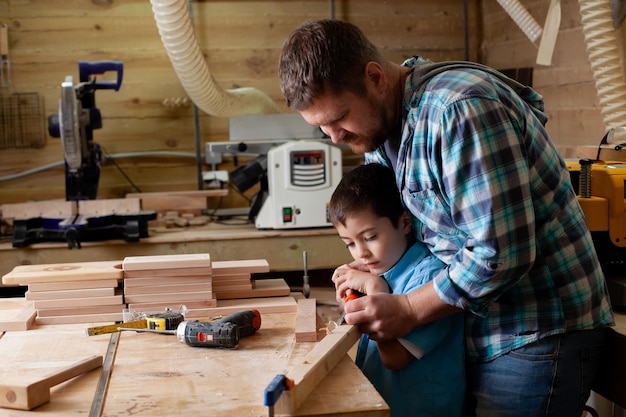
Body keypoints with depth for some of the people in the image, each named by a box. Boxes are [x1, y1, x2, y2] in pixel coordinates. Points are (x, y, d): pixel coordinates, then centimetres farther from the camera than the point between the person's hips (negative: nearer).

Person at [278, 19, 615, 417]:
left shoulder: (461, 109, -26)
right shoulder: (381, 117, 3)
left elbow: (502, 253, -28)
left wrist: (407, 309, -18)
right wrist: (375, 268, -4)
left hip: (537, 330, -8)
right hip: (475, 322, 8)